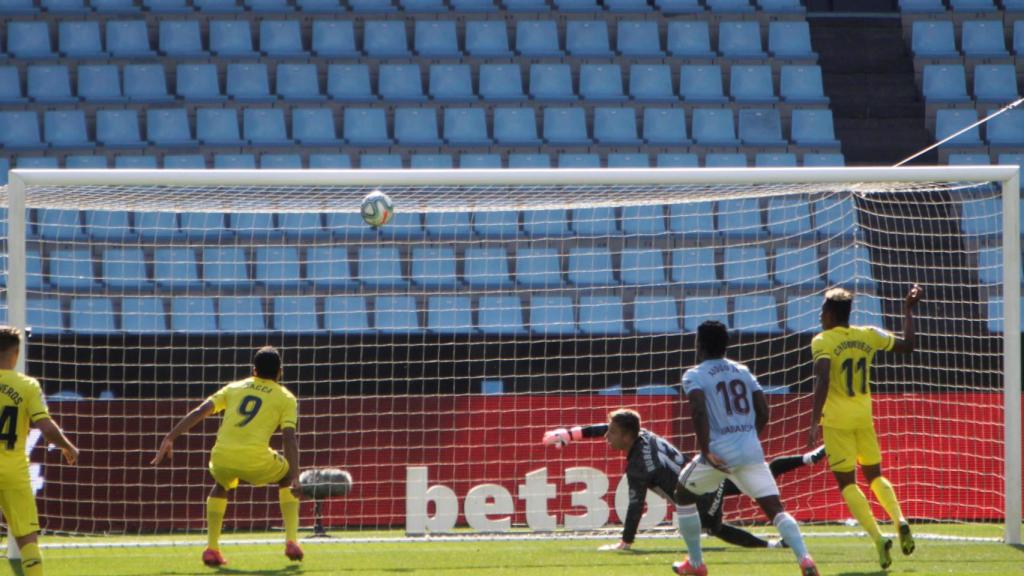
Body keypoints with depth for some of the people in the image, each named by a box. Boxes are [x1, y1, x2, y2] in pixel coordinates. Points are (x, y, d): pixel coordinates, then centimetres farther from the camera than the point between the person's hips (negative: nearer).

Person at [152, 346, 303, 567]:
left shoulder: (234, 388, 22)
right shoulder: (285, 398, 13)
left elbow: (199, 412, 12)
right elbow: (290, 439, -1)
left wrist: (170, 438, 13)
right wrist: (294, 479, -5)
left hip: (222, 457, 3)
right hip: (256, 460, -3)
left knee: (221, 486, 37)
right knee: (287, 478, 29)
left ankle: (211, 547, 23)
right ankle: (291, 542, 17)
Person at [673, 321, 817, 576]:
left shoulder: (694, 375, 1)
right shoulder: (743, 371, 16)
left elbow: (698, 411, -17)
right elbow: (763, 412, 13)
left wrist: (706, 450, -16)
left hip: (719, 451, -3)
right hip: (751, 450, 3)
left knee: (684, 495, 22)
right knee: (774, 507, -1)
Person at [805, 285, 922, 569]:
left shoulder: (823, 341, -10)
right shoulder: (868, 336, 4)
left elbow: (823, 380, -23)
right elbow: (907, 345, 16)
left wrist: (814, 422, -26)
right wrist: (908, 310, 28)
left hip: (837, 420, -5)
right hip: (864, 417, 5)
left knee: (847, 482, 0)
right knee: (874, 475, 20)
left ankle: (878, 538, -15)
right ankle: (900, 520, -4)